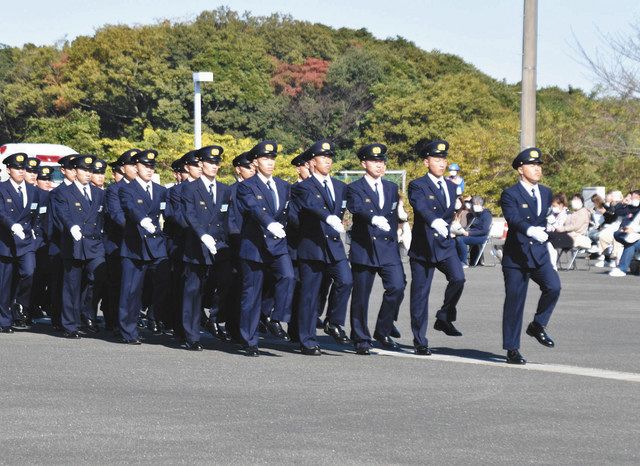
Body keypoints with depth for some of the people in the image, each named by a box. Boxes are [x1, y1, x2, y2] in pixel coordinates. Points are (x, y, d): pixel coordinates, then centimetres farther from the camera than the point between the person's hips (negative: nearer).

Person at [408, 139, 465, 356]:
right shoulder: (417, 186, -8)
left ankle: (444, 318, 1)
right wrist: (435, 221, -45)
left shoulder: (451, 186, 13)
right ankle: (420, 341, 10)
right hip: (422, 247, -4)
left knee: (458, 278, -21)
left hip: (445, 245, 4)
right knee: (420, 295, 0)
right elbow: (421, 207, -29)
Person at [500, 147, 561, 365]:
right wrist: (531, 230, -42)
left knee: (553, 286, -20)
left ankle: (537, 325, 3)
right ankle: (512, 350, 8)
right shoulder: (510, 194, -9)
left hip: (539, 255, 4)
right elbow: (514, 219, -26)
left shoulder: (546, 193, 12)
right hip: (515, 255, -4)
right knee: (514, 302, -1)